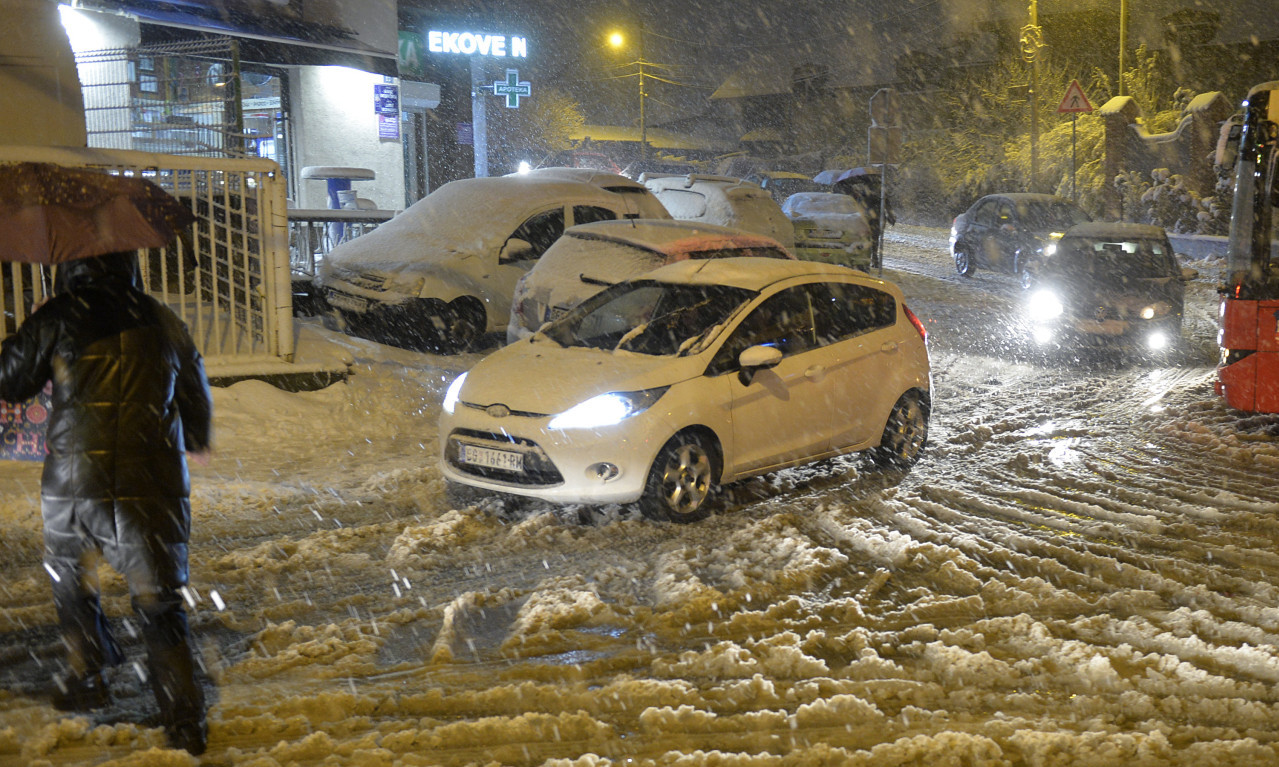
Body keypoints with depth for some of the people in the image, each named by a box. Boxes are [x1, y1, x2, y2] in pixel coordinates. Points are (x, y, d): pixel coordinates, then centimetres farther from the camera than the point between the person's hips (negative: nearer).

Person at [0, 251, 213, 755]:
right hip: (154, 485, 2)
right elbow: (196, 396, 20)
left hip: (74, 483, -1)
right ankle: (184, 721, 5)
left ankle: (86, 679, 35)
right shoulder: (162, 321, 8)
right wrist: (197, 443, 40)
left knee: (72, 583, 24)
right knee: (159, 602, 7)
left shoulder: (57, 318, -2)